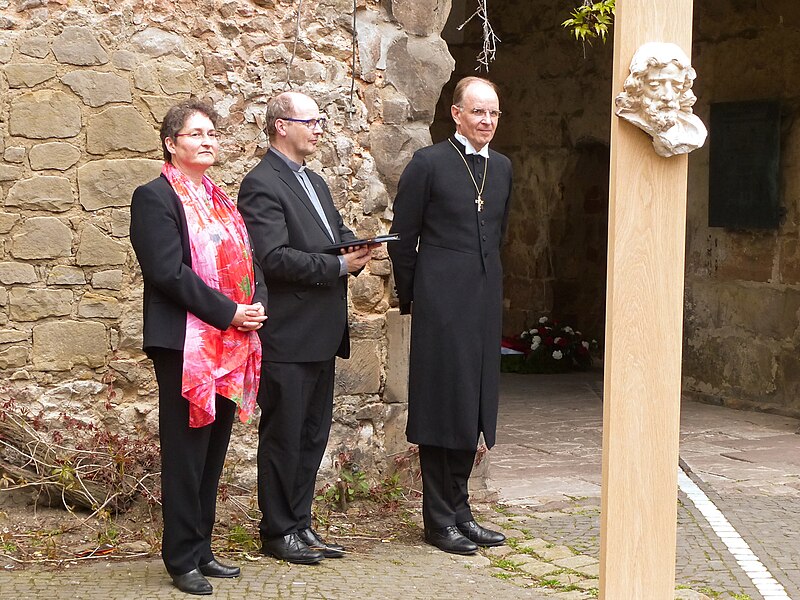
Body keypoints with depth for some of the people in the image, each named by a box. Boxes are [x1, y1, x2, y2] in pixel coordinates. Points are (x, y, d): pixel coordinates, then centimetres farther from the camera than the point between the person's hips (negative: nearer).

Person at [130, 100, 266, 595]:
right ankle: (182, 559, 5)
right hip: (187, 344, -7)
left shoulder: (221, 200, 19)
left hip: (232, 345, 8)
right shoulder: (155, 197, -6)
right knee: (186, 452, -3)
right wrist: (228, 313, -17)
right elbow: (169, 272, -15)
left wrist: (257, 304, -2)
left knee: (213, 451, 11)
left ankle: (201, 549, 20)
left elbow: (247, 262, 18)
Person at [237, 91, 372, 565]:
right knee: (283, 435, 1)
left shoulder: (314, 181, 18)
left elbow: (336, 232, 24)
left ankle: (300, 523, 23)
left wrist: (354, 245, 0)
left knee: (313, 434, 14)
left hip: (321, 334, 9)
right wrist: (338, 265, -18)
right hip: (288, 335, -9)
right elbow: (273, 258, -21)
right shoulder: (262, 185, -12)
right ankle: (278, 531, 11)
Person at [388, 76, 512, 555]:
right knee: (442, 405, 0)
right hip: (442, 304, -6)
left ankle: (459, 510, 21)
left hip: (485, 302, 6)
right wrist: (409, 297, 2)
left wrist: (491, 288, 18)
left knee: (473, 406, 10)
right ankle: (440, 519, 8)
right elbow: (403, 238, -2)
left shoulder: (502, 168, 12)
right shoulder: (429, 164, -6)